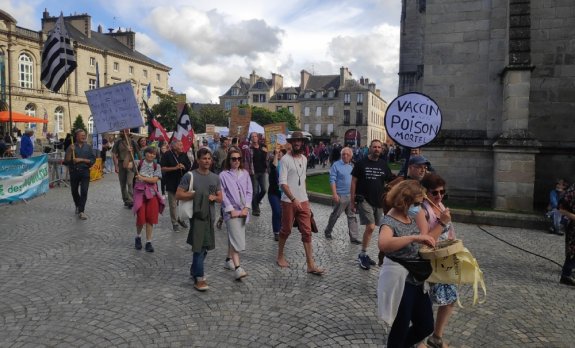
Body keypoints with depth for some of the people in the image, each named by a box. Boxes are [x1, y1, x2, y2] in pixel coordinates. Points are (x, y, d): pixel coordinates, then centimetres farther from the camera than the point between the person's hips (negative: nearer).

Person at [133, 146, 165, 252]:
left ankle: (148, 242, 11)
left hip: (152, 193, 2)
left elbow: (154, 180, -7)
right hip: (140, 192, -2)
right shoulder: (139, 163, 0)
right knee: (140, 217, -2)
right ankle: (138, 237, 27)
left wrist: (142, 178, -17)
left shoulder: (156, 166, 3)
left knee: (150, 218, 1)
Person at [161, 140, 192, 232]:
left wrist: (183, 167, -9)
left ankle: (180, 219, 30)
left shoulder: (184, 155, 6)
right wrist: (175, 168, -17)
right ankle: (174, 223, 16)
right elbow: (162, 168, -11)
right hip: (172, 184, -3)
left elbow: (189, 167, 11)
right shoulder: (167, 155, -6)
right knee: (173, 204, 4)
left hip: (183, 183, 4)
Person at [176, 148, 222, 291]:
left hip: (210, 216, 5)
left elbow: (220, 198, 13)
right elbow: (178, 195, -8)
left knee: (205, 246, 14)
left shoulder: (215, 178, 9)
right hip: (196, 215, -5)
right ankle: (199, 278, 1)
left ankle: (194, 270, 34)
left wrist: (213, 197, -9)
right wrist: (195, 194, -17)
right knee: (199, 246, -7)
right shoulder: (189, 176, -6)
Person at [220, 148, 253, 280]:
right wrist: (231, 210, -12)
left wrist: (246, 208, -5)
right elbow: (223, 195, -7)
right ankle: (237, 268, -15)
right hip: (231, 211, -4)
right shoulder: (223, 175, -4)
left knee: (233, 237, 15)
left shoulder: (245, 174, 8)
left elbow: (249, 192, 6)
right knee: (236, 239, -12)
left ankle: (228, 260, 32)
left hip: (243, 211, 4)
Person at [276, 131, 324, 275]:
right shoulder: (285, 159, -10)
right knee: (286, 230, 8)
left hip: (303, 201, 5)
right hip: (289, 202, -5)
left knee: (307, 232, 2)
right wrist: (293, 199, -22)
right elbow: (282, 183, -16)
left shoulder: (304, 159, 10)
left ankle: (310, 264, 5)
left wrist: (304, 198, 16)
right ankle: (280, 256, 30)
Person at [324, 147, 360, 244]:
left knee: (352, 217, 5)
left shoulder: (352, 166, 12)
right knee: (335, 215, 7)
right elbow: (332, 180, -11)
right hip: (341, 195, -5)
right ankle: (328, 231, 26)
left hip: (352, 196, 5)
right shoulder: (336, 165, -6)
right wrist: (334, 194, -18)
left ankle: (353, 237, 10)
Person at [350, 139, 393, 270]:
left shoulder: (383, 165, 7)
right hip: (364, 200, -4)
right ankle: (363, 255, 3)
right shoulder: (361, 164, -4)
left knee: (370, 228, 10)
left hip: (378, 201, 4)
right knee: (371, 227, -14)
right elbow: (354, 182, -2)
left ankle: (363, 255, 25)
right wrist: (352, 201, -5)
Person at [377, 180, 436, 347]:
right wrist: (415, 237, -42)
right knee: (401, 328, 9)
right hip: (400, 280, -8)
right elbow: (383, 244, -42)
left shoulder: (411, 218, 6)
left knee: (426, 326, 19)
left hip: (416, 279, 8)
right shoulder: (390, 221, -20)